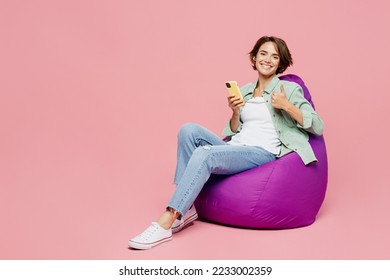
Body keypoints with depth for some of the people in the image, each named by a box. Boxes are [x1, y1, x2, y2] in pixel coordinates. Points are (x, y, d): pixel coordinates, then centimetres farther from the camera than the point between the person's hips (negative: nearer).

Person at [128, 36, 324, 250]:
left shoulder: (290, 89, 5)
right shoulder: (244, 91, 20)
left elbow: (318, 127, -2)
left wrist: (287, 106, -13)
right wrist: (236, 112, 0)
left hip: (264, 152, -6)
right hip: (235, 147, 6)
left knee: (205, 154, -31)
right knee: (189, 130, -19)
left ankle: (164, 225, -32)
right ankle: (186, 209, -20)